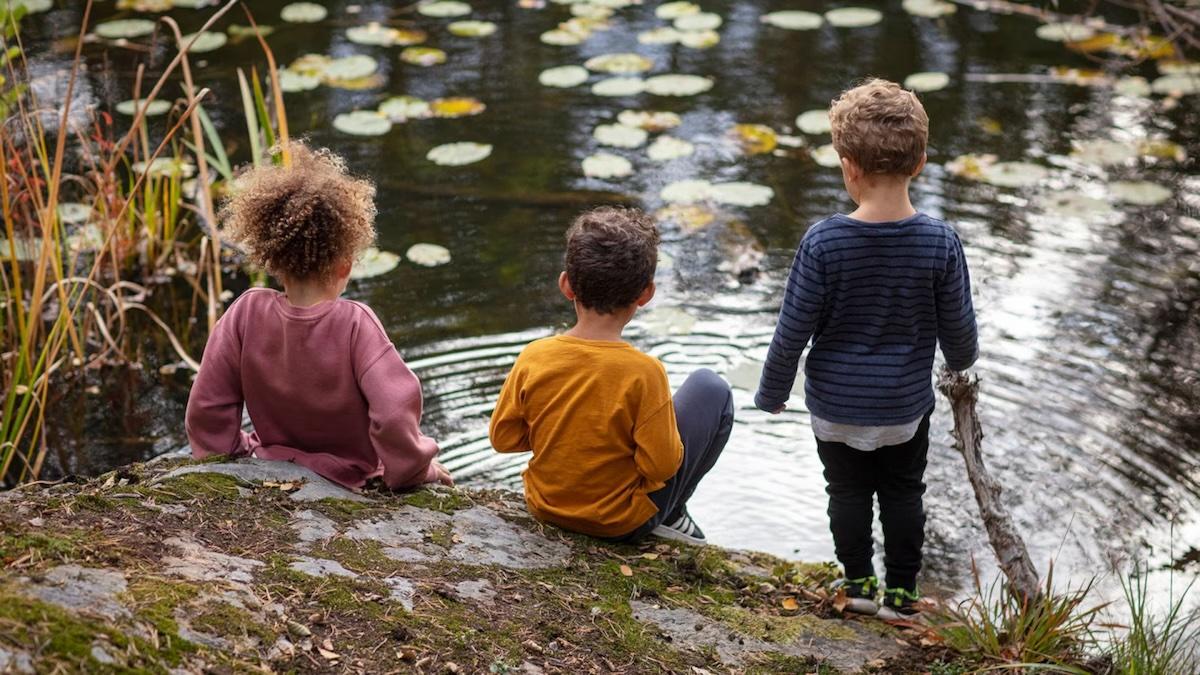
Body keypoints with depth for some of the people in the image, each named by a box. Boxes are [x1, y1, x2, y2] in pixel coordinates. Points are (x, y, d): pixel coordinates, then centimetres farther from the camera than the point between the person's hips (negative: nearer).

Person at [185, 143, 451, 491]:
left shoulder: (247, 313, -13)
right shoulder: (355, 323, -23)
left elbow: (206, 413, -7)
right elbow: (395, 412, -32)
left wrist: (245, 454, 8)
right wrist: (414, 468, -14)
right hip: (355, 485, -5)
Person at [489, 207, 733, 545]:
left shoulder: (533, 357, -16)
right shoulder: (644, 372, -27)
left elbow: (502, 437, -6)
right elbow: (661, 466, -21)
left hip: (545, 507, 4)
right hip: (623, 523, -4)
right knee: (711, 390, 8)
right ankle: (671, 515, 17)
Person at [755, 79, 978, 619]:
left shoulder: (823, 241, -23)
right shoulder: (940, 242, -18)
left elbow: (793, 330, -15)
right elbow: (958, 329, -5)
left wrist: (771, 392, 1)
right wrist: (961, 359, 19)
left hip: (835, 404, -1)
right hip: (906, 404, 1)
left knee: (848, 491, 18)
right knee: (904, 493, 19)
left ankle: (858, 583, 30)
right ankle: (900, 593, 27)